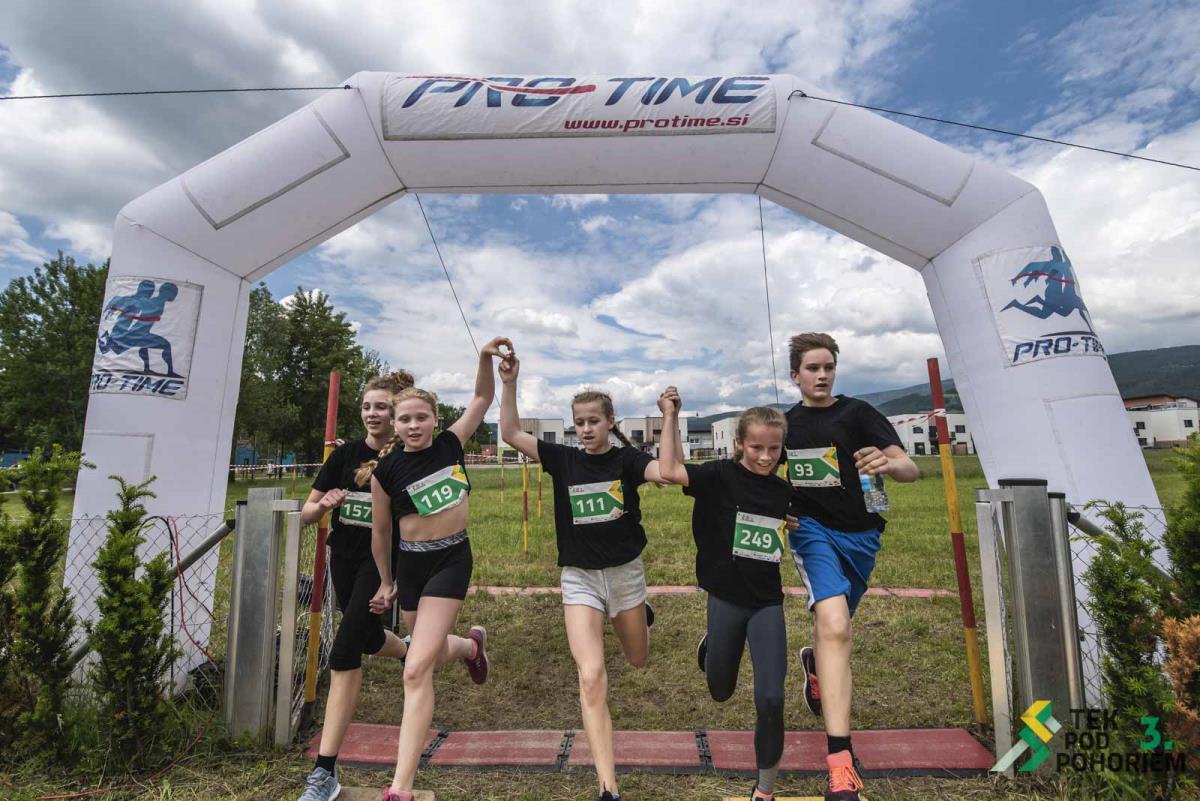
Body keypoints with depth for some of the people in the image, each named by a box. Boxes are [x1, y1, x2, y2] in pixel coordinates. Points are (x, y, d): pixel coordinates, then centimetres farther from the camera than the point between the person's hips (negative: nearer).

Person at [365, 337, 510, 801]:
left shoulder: (450, 444, -7)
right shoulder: (385, 470, -9)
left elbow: (482, 398, -2)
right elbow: (380, 531, 3)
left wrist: (486, 359, -19)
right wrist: (386, 583, 11)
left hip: (453, 558, -2)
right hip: (411, 563, 2)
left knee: (416, 671, -8)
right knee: (431, 653, 21)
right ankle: (471, 644, 58)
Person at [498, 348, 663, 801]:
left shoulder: (626, 458, -8)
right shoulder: (563, 460, -5)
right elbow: (511, 434, -12)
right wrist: (510, 383, -21)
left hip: (625, 571, 1)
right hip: (579, 577, 0)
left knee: (637, 659, 24)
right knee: (591, 678, -12)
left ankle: (638, 613, 59)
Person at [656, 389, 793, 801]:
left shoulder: (783, 490, -1)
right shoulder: (722, 475, -15)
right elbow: (669, 471, -30)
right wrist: (671, 416, -25)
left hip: (767, 602, 2)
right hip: (726, 598, -2)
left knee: (771, 699, -3)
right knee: (720, 691, 17)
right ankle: (711, 643, 52)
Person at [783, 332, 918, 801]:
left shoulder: (857, 413, -5)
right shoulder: (785, 423, 4)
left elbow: (910, 469, -15)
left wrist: (888, 463, -38)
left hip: (860, 534, 1)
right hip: (812, 531, -1)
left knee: (834, 627, 18)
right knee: (835, 626, -22)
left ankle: (814, 662, 55)